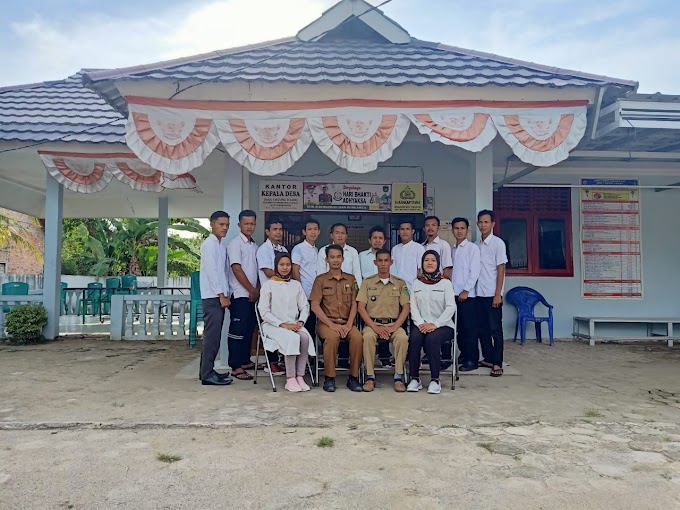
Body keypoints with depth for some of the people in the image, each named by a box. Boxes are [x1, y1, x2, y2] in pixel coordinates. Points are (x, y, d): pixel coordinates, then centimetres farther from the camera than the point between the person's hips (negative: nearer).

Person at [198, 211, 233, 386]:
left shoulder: (221, 246, 18)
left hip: (219, 296, 9)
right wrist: (222, 295, -16)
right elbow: (211, 271, -16)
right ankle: (207, 375, -5)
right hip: (213, 297, -9)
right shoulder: (209, 244, -9)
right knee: (212, 336, -8)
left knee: (213, 336, 12)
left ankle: (207, 370, 19)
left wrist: (226, 294, 12)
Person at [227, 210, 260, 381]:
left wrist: (257, 290, 3)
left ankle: (245, 361, 25)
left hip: (252, 295, 8)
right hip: (240, 295, -8)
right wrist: (252, 290, -11)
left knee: (249, 329, 14)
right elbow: (237, 270, -14)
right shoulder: (235, 244, -8)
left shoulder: (254, 245, 15)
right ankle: (236, 367, 1)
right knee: (238, 330, -4)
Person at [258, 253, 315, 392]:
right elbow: (264, 312, -5)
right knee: (293, 338, -33)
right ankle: (290, 379, -25)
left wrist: (301, 322, -8)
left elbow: (304, 306, 12)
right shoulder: (268, 285, 2)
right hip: (273, 325, -4)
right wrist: (282, 324, -15)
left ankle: (300, 376, -23)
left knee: (305, 337, -29)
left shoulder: (296, 284, 16)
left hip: (293, 324, 4)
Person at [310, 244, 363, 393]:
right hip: (326, 322, -2)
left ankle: (353, 377, -15)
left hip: (346, 323, 2)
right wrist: (332, 325, -14)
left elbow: (354, 304, 8)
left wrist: (348, 324, -9)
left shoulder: (351, 279, 14)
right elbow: (315, 306, -3)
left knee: (358, 337, -29)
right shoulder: (320, 279, 6)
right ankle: (329, 378, -20)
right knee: (332, 337, -35)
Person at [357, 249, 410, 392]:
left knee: (402, 338, -32)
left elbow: (406, 308, 2)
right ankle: (370, 377, -21)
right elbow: (361, 307, 0)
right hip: (372, 323, 0)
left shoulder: (400, 283, 10)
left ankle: (398, 377, -19)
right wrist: (374, 327, -13)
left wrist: (394, 327, -13)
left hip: (393, 323, 1)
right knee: (368, 337, -34)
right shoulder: (367, 282, 8)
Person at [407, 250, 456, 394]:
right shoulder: (416, 284, 14)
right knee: (414, 337, -30)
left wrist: (435, 324, -17)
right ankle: (414, 378, -21)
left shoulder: (445, 283, 6)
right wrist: (420, 323, -14)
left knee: (432, 338, -33)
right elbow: (413, 306, 4)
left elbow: (451, 307, -5)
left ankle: (435, 380, -23)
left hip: (443, 325, -2)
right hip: (421, 325, 2)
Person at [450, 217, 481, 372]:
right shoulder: (452, 249, 14)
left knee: (470, 327, -3)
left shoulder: (472, 248, -3)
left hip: (467, 294, -6)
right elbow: (451, 271, 13)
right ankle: (463, 355, 20)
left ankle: (472, 360, 2)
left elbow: (474, 272, -10)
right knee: (459, 327, 10)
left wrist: (466, 290, -13)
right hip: (454, 293, 6)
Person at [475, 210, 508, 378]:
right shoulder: (476, 245, 11)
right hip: (478, 293, 6)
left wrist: (498, 294, -13)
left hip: (492, 294, -6)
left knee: (495, 329, -1)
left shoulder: (498, 243, -5)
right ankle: (488, 358, 22)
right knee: (482, 328, 10)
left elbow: (501, 270, -8)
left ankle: (497, 363, 5)